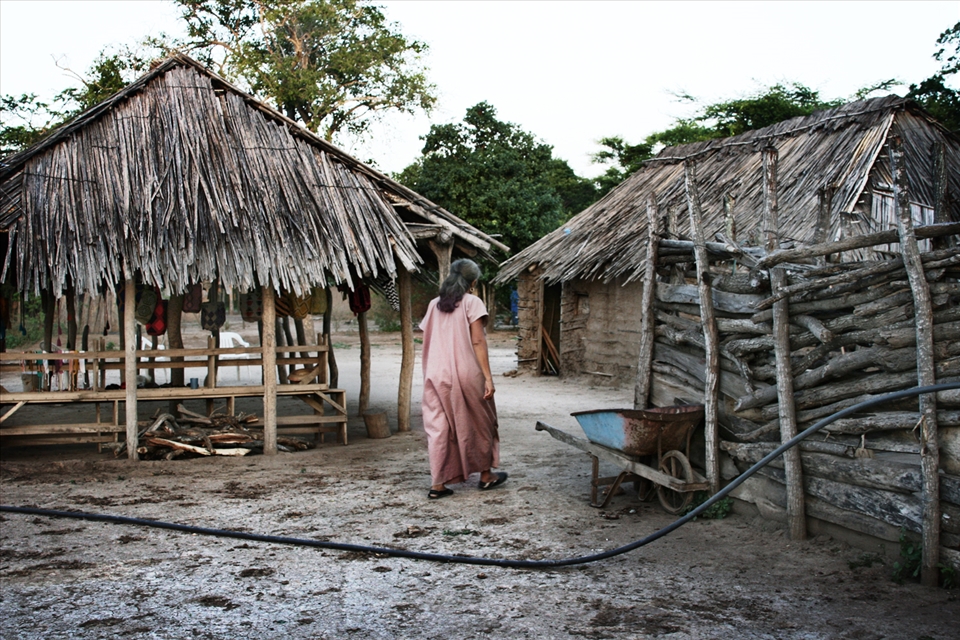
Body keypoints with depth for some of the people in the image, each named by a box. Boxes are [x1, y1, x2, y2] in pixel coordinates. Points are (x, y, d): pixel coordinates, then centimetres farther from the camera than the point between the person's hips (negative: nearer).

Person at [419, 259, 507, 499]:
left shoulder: (434, 304, 11)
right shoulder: (472, 302, -4)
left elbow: (427, 342, 9)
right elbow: (478, 342, -11)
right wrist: (488, 377, -12)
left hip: (436, 374, 4)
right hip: (465, 374, -4)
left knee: (438, 426, 6)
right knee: (478, 423, 13)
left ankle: (438, 484, 4)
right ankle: (486, 475, 26)